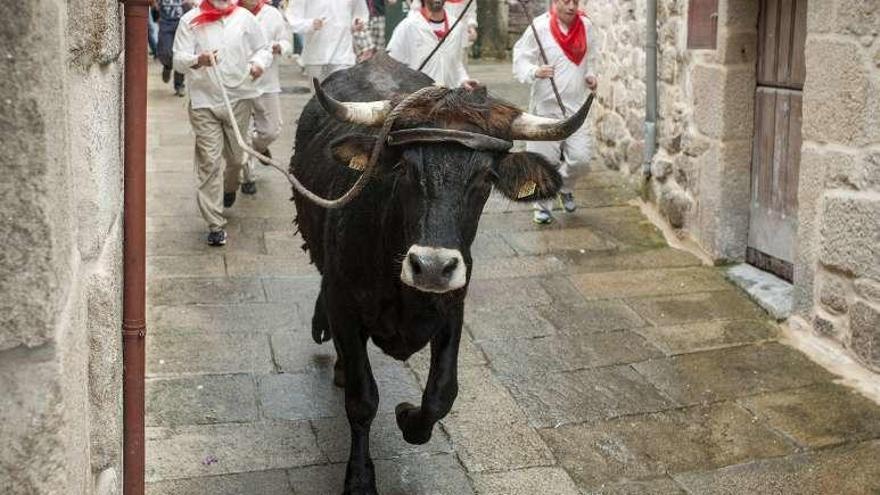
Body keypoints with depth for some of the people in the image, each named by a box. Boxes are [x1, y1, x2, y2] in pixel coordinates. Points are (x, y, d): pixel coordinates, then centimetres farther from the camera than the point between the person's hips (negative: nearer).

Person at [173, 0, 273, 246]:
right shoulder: (190, 21, -1)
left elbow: (263, 49, 15)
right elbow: (178, 60, -6)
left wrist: (259, 63, -9)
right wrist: (198, 60, -28)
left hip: (239, 98, 3)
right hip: (204, 101, -2)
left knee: (236, 156, 13)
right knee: (209, 161, -6)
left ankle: (229, 188, 49)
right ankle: (216, 225, -3)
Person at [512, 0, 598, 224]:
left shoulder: (586, 26, 4)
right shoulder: (540, 27, -11)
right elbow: (520, 60, -11)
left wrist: (590, 76, 2)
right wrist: (536, 72, -30)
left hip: (576, 106, 4)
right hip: (546, 105, -3)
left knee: (581, 157, -2)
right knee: (545, 159, 0)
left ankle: (565, 187, 30)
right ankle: (543, 205, 22)